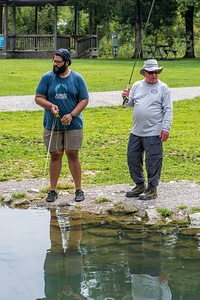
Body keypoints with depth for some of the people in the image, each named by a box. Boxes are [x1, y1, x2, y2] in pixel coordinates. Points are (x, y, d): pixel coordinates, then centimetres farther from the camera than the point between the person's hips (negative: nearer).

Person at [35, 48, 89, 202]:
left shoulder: (77, 78, 0)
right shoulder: (47, 77, 0)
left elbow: (84, 100, 0)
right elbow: (38, 98, 1)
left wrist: (71, 115, -13)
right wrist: (50, 105, -18)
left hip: (73, 125, -1)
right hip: (52, 125, 1)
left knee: (73, 154, 1)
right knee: (55, 155, 4)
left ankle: (79, 189, 10)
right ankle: (53, 190, 12)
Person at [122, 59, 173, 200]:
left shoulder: (163, 88, -2)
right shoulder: (137, 85, 10)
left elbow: (168, 110, -5)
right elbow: (131, 104, 18)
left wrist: (166, 128, -13)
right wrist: (126, 98, -4)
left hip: (153, 133, -5)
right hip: (136, 131, 6)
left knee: (153, 161, -2)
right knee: (132, 158, 11)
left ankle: (152, 189, 10)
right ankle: (140, 185, 27)